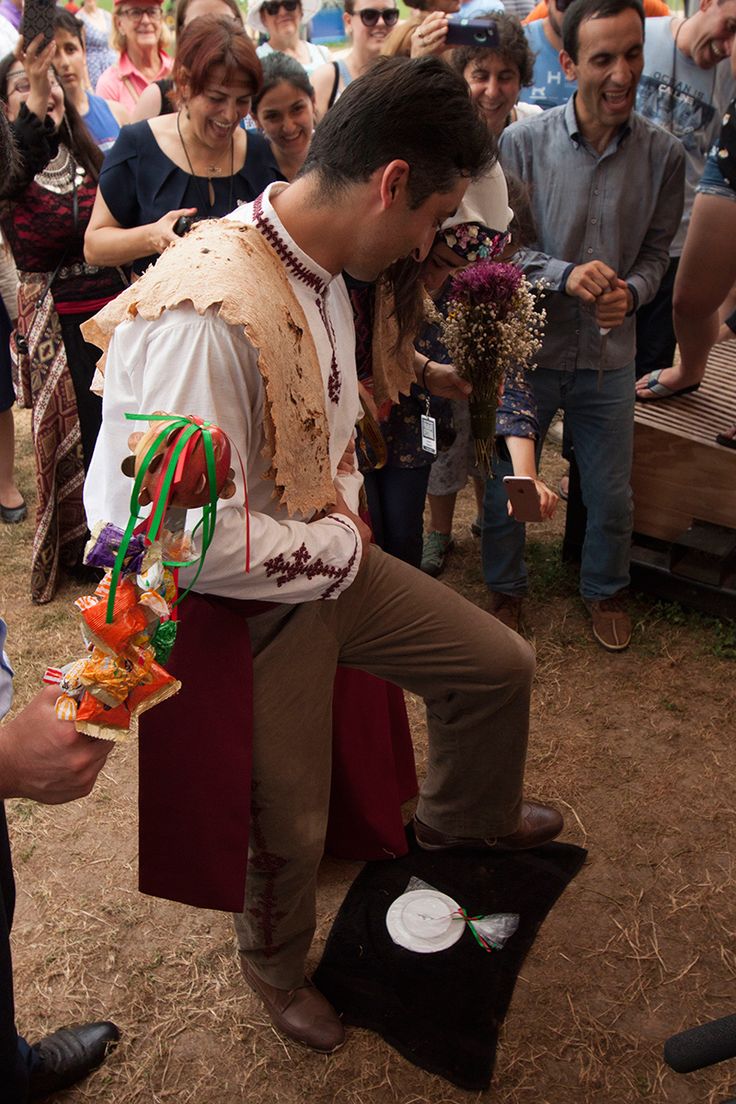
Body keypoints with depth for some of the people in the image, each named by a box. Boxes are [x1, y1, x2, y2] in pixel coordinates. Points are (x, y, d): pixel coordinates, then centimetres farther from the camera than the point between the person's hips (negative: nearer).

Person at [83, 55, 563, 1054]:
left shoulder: (320, 270, -2)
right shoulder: (205, 314, -34)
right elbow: (190, 539, -35)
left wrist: (346, 523, 2)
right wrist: (341, 547, -20)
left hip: (332, 558, 8)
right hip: (247, 607, -8)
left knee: (500, 667, 15)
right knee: (290, 829, 12)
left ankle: (464, 819, 47)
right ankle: (278, 971, 49)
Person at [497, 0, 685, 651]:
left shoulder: (664, 154, -5)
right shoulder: (522, 143, -12)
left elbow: (655, 250, 4)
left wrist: (630, 292, -17)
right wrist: (564, 274, -24)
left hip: (610, 356, 2)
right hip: (526, 350, -1)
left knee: (611, 497, 14)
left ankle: (605, 591, 42)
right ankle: (505, 586, 40)